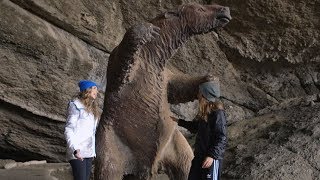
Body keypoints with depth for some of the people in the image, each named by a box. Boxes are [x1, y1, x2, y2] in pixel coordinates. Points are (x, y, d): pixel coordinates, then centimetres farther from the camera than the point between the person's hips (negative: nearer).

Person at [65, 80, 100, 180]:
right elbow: (68, 130, -14)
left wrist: (93, 150, 15)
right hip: (78, 153, -8)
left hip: (89, 153, 8)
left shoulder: (92, 108, 15)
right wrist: (75, 149, -26)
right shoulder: (76, 106, -8)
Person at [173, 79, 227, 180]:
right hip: (199, 155, 9)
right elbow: (194, 127, 25)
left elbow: (222, 138, -21)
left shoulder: (218, 113, -18)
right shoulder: (204, 113, 8)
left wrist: (212, 156, -24)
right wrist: (179, 122, 23)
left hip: (212, 157, -9)